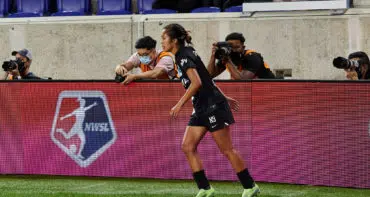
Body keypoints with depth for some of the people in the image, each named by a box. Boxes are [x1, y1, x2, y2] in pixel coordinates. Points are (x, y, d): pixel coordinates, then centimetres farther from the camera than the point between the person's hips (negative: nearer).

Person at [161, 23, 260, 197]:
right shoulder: (182, 56, 14)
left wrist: (180, 104, -24)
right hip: (201, 108, 10)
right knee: (188, 147, 2)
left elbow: (196, 82, -28)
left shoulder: (184, 57, -16)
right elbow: (207, 79, 21)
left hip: (213, 106, -10)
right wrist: (224, 98, 26)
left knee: (227, 150, -3)